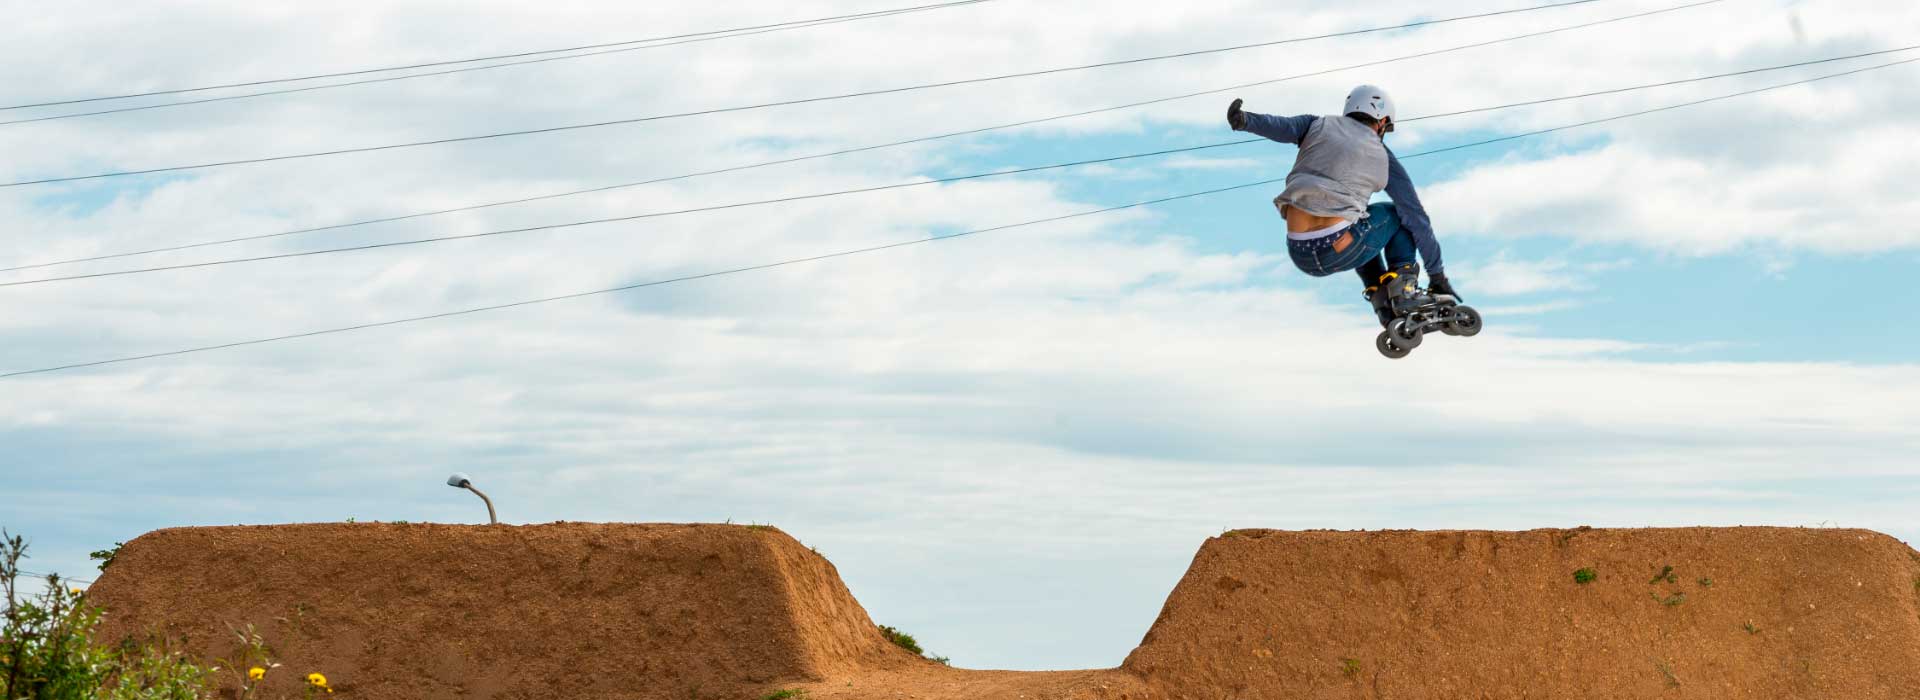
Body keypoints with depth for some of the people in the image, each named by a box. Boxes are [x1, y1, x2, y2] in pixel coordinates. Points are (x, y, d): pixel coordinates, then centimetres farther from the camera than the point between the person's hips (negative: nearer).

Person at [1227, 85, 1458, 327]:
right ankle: (1403, 288, 10)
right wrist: (1437, 275, 22)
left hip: (1301, 257, 4)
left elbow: (1282, 127, -6)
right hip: (1340, 253, -4)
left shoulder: (1318, 125, 18)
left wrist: (1243, 120, -21)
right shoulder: (1384, 158, 13)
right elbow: (1417, 220, 15)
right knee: (1400, 214, 25)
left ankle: (1382, 300, 24)